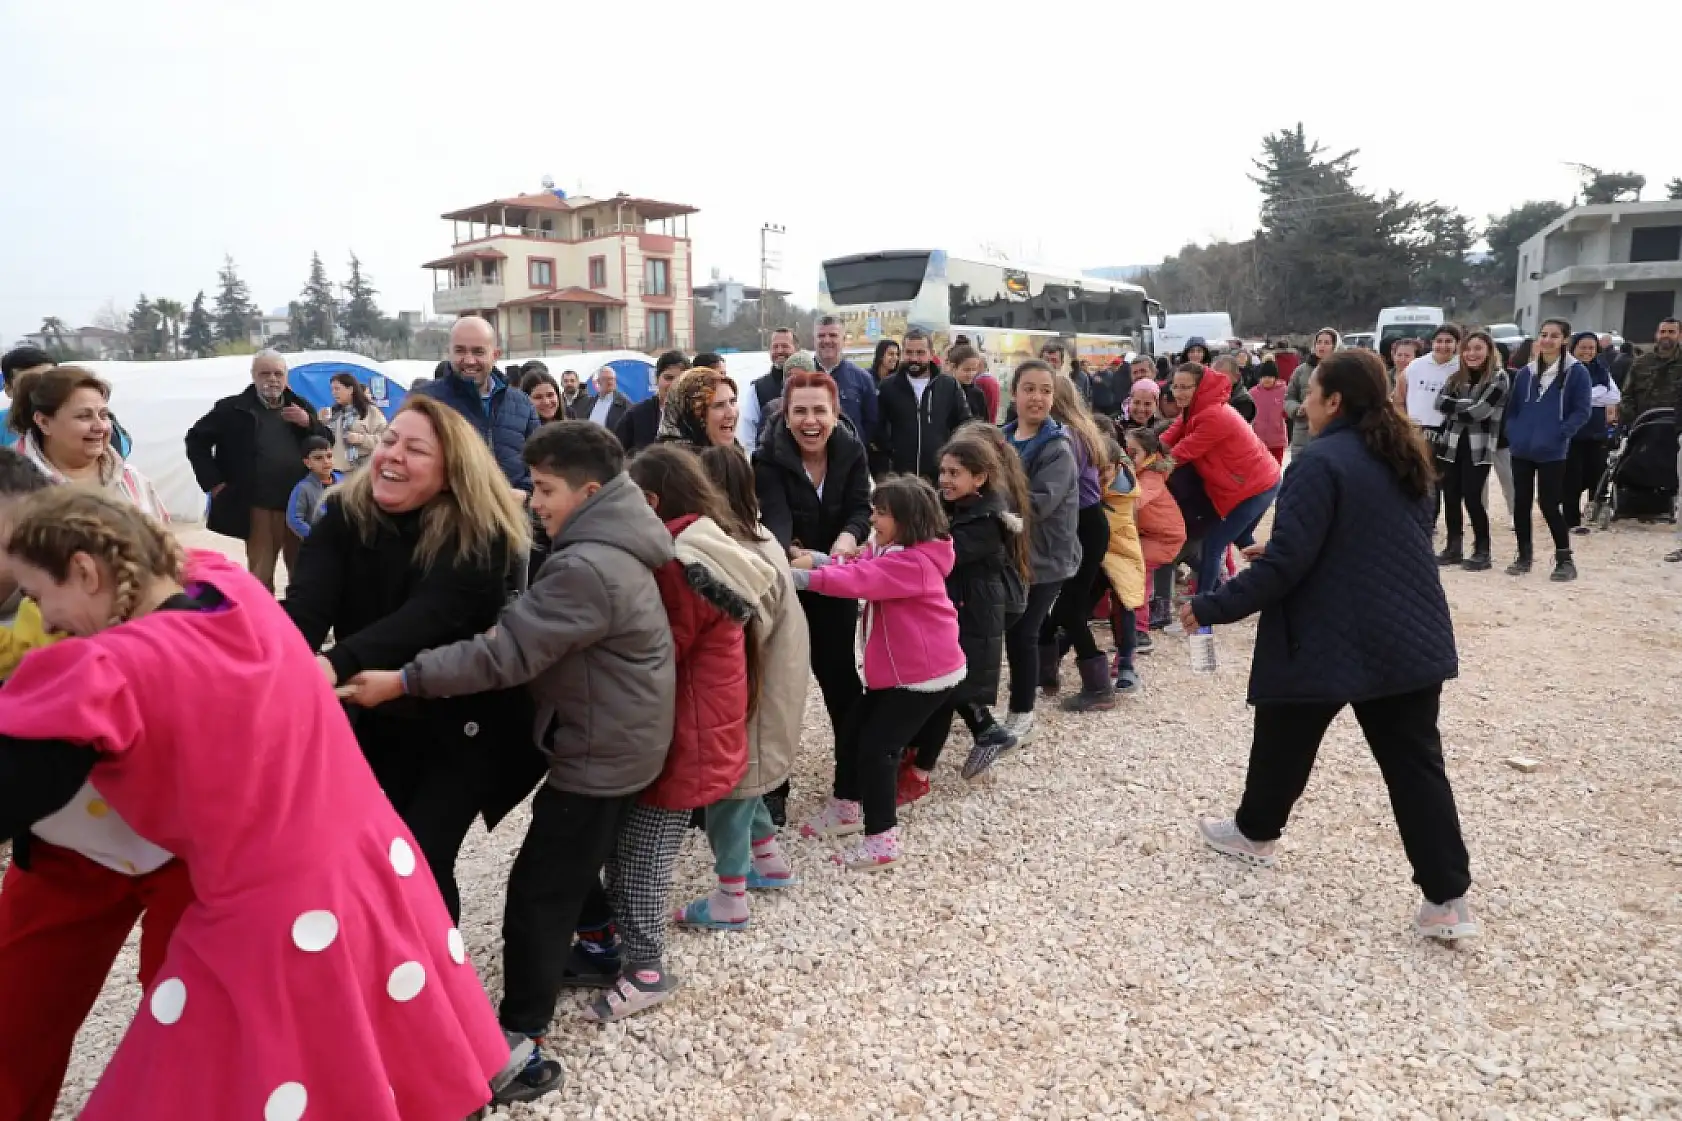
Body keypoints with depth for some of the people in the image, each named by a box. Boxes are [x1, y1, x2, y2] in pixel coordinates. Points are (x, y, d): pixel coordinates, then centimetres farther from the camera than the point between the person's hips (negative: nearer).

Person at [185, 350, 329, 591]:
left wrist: (309, 423, -10)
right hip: (259, 509, -3)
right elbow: (196, 439, 3)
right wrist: (213, 482, -4)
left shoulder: (301, 408, 9)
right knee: (261, 576, 1)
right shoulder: (234, 408, -1)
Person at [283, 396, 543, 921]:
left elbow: (429, 617, -36)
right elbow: (305, 605, -23)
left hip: (462, 723, -4)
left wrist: (336, 663, -51)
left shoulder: (479, 533, -21)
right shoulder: (344, 514, -9)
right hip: (380, 719, 5)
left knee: (423, 860, -8)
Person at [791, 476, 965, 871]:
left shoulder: (914, 563, -26)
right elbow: (857, 568, 3)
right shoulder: (888, 551, 8)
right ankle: (846, 809, 34)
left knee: (875, 747, -10)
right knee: (850, 733, 15)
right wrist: (818, 559, -17)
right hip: (894, 672, 10)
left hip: (925, 675, -10)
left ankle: (882, 841, 0)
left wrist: (800, 576, -36)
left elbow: (856, 581, -36)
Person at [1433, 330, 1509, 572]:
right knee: (1450, 498, 5)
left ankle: (1482, 551, 6)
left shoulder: (1499, 377, -4)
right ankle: (1453, 548, 17)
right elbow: (1440, 402, -3)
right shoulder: (1456, 377, 13)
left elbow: (1480, 411, -15)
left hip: (1479, 448, -5)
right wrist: (1468, 404, -15)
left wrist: (1454, 410, -1)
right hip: (1452, 445, 5)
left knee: (1472, 499, -7)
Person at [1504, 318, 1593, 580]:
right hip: (1521, 450, 5)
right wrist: (1514, 434, 0)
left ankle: (1565, 559, 9)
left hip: (1552, 452, -4)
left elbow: (1582, 411, -6)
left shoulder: (1577, 372, -3)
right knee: (1521, 502, 7)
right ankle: (1524, 556, 18)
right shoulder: (1525, 373, 10)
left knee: (1549, 504, -4)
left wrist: (1559, 435, -14)